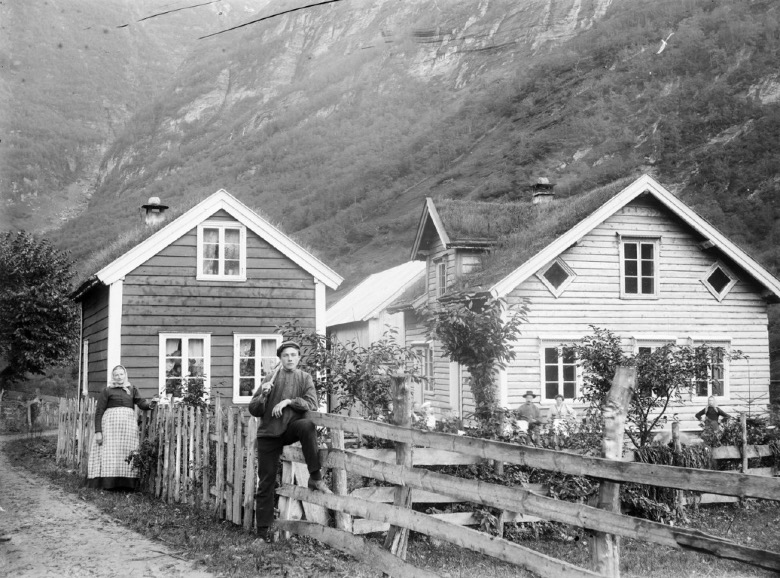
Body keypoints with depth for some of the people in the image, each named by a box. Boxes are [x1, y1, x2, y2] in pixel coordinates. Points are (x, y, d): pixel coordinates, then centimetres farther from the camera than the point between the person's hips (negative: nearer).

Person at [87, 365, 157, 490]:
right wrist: (98, 431, -8)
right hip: (110, 423, -3)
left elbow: (141, 403, 3)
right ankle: (108, 483, -8)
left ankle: (126, 483, -2)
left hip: (128, 423, 3)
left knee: (127, 453, -2)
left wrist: (151, 403, -20)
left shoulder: (132, 389, 17)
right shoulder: (107, 391, 7)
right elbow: (99, 412, 3)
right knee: (110, 453, -9)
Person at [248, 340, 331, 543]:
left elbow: (312, 404, -8)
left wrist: (288, 401, -19)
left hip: (291, 428, 0)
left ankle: (315, 478, -26)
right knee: (266, 482, -1)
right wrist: (263, 394, -15)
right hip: (269, 432, 0)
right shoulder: (271, 378, 5)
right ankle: (263, 531, 8)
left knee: (307, 426, -35)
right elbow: (254, 411, 4)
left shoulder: (304, 378, 6)